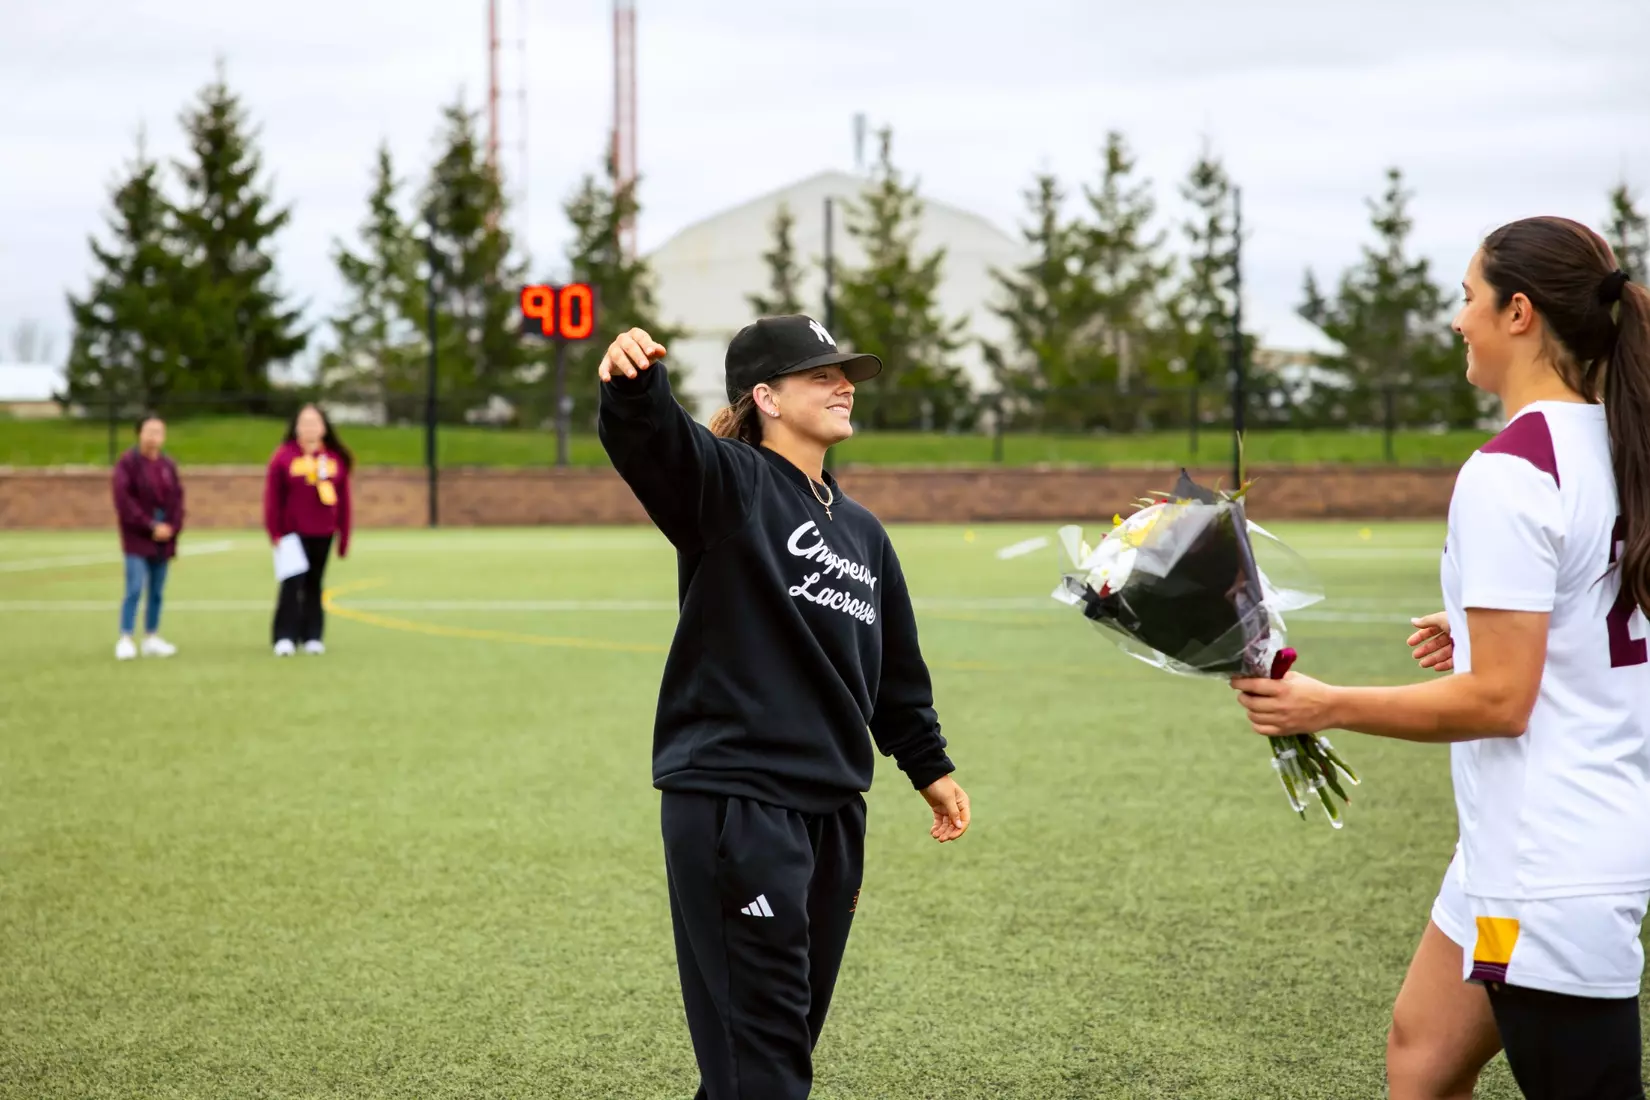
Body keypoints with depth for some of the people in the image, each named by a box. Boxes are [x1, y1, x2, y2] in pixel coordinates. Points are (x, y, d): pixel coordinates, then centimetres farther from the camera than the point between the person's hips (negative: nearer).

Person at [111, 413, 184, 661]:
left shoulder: (168, 464, 9)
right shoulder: (128, 463, -6)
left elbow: (177, 498, 10)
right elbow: (124, 500, -12)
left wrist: (172, 526, -6)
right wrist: (151, 526, -15)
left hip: (164, 539, 5)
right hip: (137, 538, -5)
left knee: (157, 591, 8)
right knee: (135, 588, -11)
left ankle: (151, 639, 17)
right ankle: (125, 640, -8)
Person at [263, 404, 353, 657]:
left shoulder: (336, 458, 5)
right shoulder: (283, 456, -4)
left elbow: (343, 501, 8)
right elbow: (273, 498, -4)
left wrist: (344, 537, 8)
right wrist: (275, 533, -8)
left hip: (323, 535, 3)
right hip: (293, 534, -3)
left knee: (314, 585, 10)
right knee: (292, 584, -9)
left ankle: (312, 636, 16)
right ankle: (285, 637, -7)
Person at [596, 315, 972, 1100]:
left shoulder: (862, 532, 17)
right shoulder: (727, 483, -5)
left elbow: (896, 667, 27)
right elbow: (649, 439, -28)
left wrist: (928, 767, 30)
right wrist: (634, 382, -49)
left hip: (833, 811, 8)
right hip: (732, 805, -8)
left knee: (789, 1033, 16)